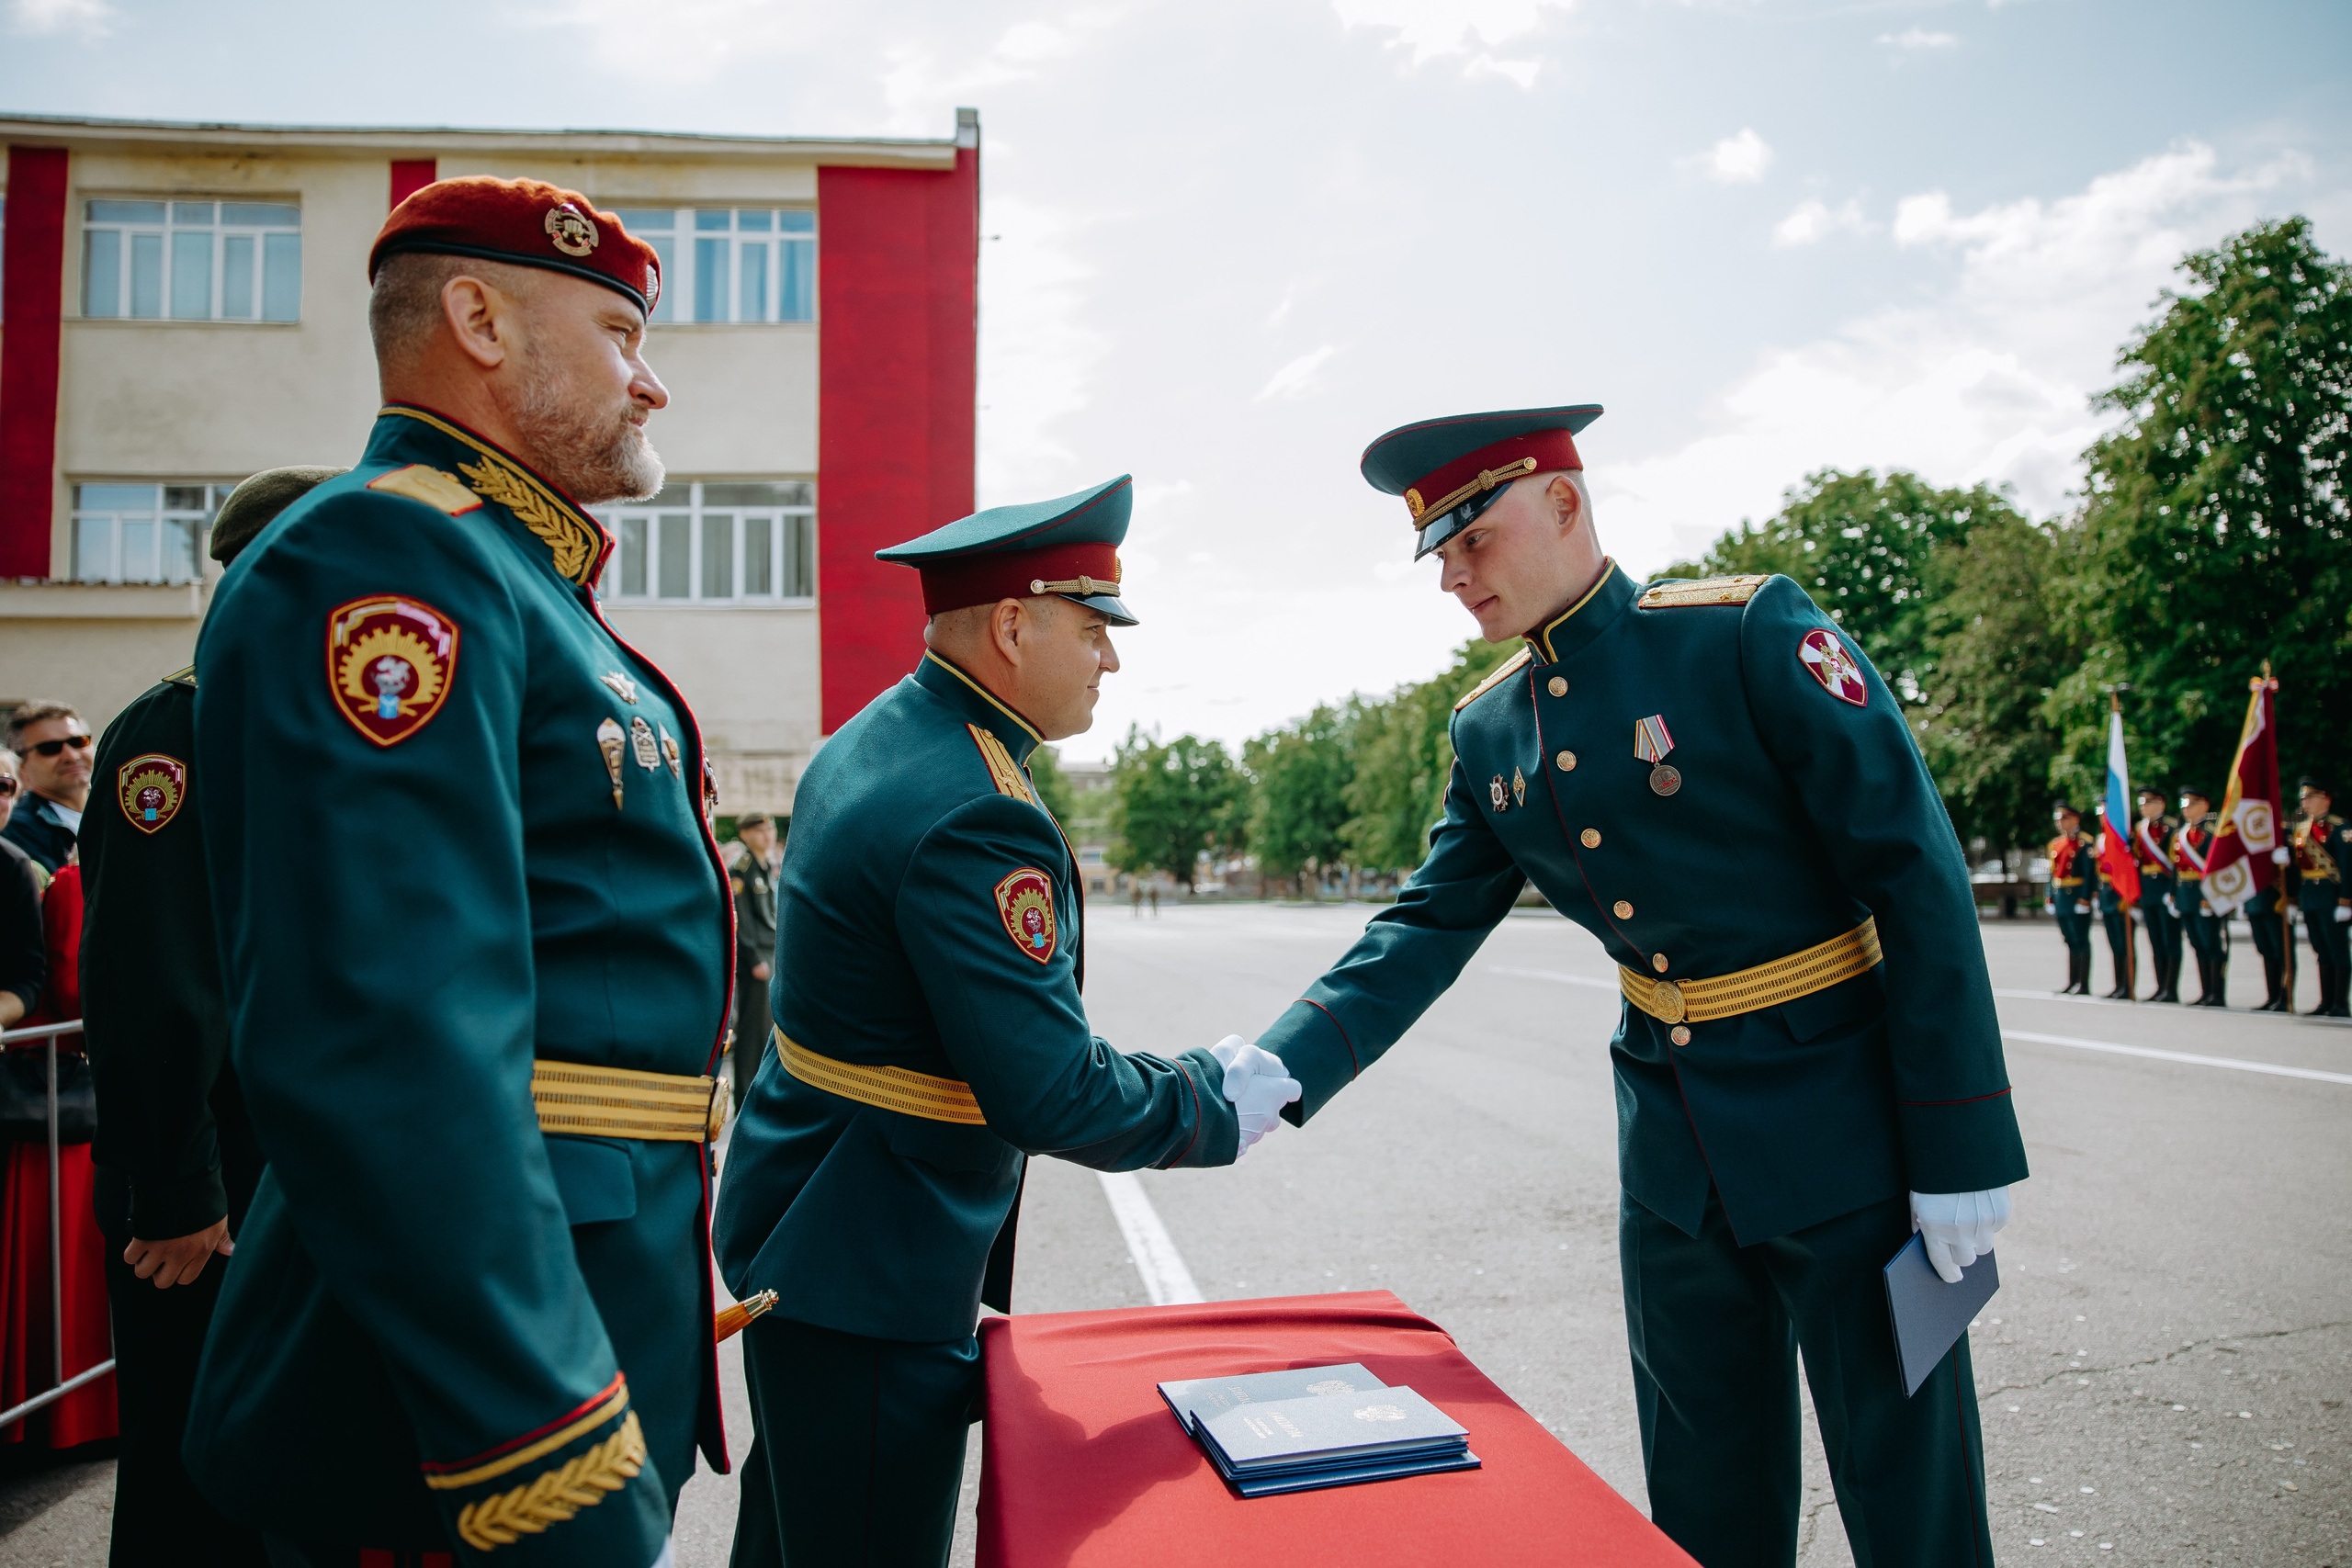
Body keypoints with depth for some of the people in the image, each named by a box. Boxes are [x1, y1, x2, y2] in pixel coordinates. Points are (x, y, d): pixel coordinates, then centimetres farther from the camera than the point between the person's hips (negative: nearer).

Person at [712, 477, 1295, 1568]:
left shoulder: (869, 742, 5)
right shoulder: (973, 818, -28)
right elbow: (1052, 1096, -27)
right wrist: (1215, 1102, -12)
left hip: (797, 1233, 10)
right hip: (869, 1280, -10)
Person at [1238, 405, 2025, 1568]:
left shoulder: (1750, 632, -15)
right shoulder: (1489, 733, 3)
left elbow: (1917, 876, -15)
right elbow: (1425, 930, 3)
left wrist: (1961, 1151, -15)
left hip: (1841, 1132, -5)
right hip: (1672, 1153, 5)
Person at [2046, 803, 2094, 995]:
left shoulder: (2084, 843, -8)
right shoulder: (2055, 844, 14)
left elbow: (2089, 873, -13)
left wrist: (2085, 898, -18)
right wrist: (2050, 897, 14)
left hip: (2077, 897, -7)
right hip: (2060, 898, 7)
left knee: (2081, 941, -3)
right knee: (2071, 942, 12)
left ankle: (2084, 985, 1)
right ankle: (2073, 983, 17)